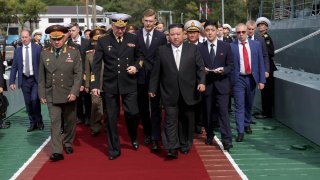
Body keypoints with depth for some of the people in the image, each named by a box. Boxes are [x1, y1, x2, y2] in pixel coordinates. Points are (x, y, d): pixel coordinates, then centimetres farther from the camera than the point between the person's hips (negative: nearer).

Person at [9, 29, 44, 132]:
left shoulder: (37, 48, -2)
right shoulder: (17, 51, 6)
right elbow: (14, 67, 7)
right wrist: (12, 81, 0)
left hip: (35, 79, -3)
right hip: (24, 80, 3)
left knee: (34, 99, -15)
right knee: (28, 103, 6)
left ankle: (39, 121, 6)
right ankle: (33, 123, 19)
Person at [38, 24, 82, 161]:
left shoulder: (74, 52, -4)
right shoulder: (44, 53, 2)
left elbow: (78, 74, -6)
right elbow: (41, 76, 6)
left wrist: (74, 92, -14)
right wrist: (42, 94, 4)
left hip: (69, 94, 0)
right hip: (51, 95, 0)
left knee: (70, 122, 13)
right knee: (55, 122, -4)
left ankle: (68, 144, 33)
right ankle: (57, 151, -4)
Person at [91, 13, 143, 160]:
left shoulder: (133, 39, 3)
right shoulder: (103, 41, 0)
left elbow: (139, 56, 16)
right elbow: (96, 64, -1)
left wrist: (136, 66, -6)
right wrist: (95, 85, -8)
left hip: (129, 83, 0)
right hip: (110, 85, 0)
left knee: (132, 113, -7)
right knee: (111, 118, 5)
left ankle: (133, 138, 25)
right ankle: (114, 149, 19)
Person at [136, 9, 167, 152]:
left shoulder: (161, 36, 1)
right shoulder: (135, 35, 2)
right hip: (140, 76, 2)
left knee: (155, 108, -2)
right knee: (142, 107, 12)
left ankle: (155, 139, -1)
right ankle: (147, 132, 29)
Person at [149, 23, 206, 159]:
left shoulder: (193, 49, 3)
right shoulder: (162, 50, 3)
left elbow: (200, 67, 3)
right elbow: (156, 71, 5)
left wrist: (202, 82, -11)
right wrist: (152, 88, 6)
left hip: (188, 93, 1)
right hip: (170, 93, -1)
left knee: (187, 121, 11)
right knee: (170, 120, -6)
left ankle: (185, 145, 26)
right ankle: (172, 148, -6)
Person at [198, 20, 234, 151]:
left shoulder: (226, 46, 3)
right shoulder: (199, 48, 4)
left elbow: (230, 66, 4)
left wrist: (223, 70, -15)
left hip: (221, 84, -1)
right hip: (206, 84, 1)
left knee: (223, 111, -9)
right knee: (208, 112, 10)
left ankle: (226, 140, -10)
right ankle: (209, 136, 26)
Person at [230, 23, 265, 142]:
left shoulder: (256, 45, 3)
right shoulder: (231, 46, -5)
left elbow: (260, 63, 3)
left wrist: (261, 80, -2)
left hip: (252, 78, 3)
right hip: (238, 79, -3)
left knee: (249, 104, 17)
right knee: (239, 106, -5)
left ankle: (247, 124, 39)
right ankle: (240, 132, -2)